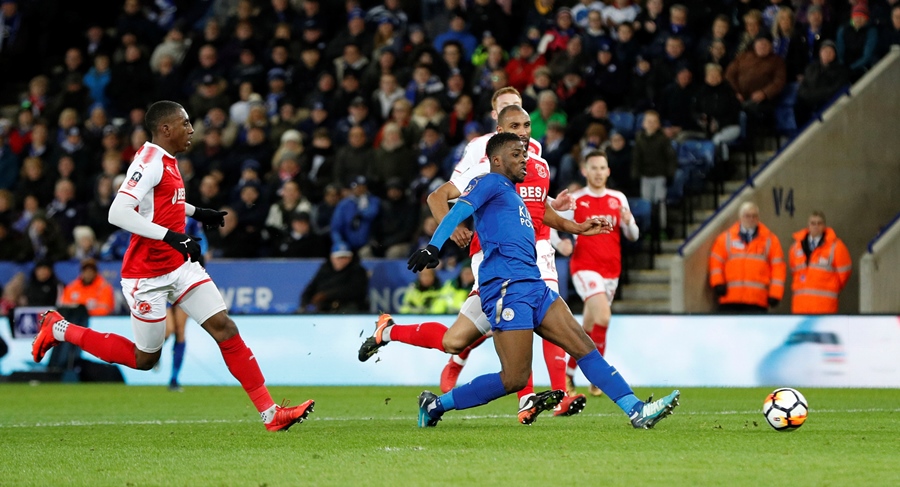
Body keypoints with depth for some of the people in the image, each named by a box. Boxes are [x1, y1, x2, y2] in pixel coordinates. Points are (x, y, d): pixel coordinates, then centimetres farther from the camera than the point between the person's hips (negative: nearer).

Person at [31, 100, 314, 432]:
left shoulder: (167, 161, 10)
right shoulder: (149, 161, -19)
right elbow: (118, 213, -29)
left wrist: (197, 213, 27)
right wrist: (172, 236, -32)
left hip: (180, 266, 8)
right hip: (148, 276, -8)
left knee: (224, 328, -4)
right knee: (145, 359, 6)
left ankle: (270, 413, -4)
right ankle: (59, 329, 21)